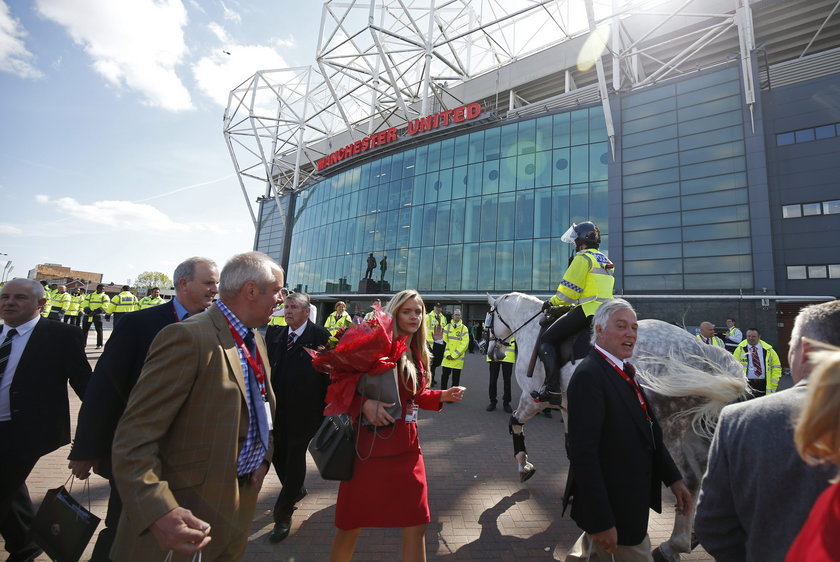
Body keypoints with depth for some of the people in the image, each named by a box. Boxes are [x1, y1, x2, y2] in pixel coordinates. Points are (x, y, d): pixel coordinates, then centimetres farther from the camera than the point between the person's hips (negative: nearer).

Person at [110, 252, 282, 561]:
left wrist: (263, 457, 6)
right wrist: (158, 512, -31)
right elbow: (134, 438, -23)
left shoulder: (256, 341, 5)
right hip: (189, 515, -8)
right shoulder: (188, 338, -23)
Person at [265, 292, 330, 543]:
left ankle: (283, 514, 23)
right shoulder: (277, 336, 7)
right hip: (278, 407, 6)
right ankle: (296, 490, 44)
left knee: (295, 456, 5)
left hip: (304, 409, -6)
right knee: (278, 453, 16)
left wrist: (326, 406, -10)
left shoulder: (320, 335, -11)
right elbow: (269, 368, 10)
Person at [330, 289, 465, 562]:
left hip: (407, 449, 6)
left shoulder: (418, 355, 6)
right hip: (370, 447, -5)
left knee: (417, 525, 13)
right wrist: (365, 403, -31)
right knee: (350, 525, 14)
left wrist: (442, 396, 2)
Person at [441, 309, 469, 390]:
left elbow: (464, 344, -7)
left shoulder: (464, 328, -1)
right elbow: (444, 341, 5)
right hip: (447, 358, 2)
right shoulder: (448, 326, 6)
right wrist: (447, 354, -8)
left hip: (457, 358, -2)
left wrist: (454, 355, -11)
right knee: (444, 376, 7)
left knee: (456, 378, 5)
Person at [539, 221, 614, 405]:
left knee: (546, 339, -6)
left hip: (588, 311, -10)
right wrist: (574, 302, 25)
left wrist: (553, 301, 3)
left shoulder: (583, 257, -6)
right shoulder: (605, 260, 24)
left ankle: (553, 390, -14)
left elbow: (569, 289, -13)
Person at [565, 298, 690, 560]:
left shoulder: (624, 371, 5)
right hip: (614, 507, -9)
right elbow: (583, 453, -28)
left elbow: (649, 431, 12)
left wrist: (673, 478, 6)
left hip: (633, 497, 9)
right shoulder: (589, 375, -25)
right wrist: (601, 521, -25)